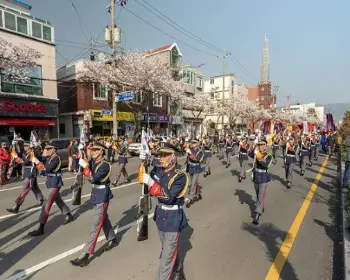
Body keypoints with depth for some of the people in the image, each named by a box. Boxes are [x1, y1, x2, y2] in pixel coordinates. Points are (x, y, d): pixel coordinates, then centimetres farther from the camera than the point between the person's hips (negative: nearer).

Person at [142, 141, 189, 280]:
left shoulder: (180, 176, -19)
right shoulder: (158, 172, -2)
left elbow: (169, 197, -28)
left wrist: (151, 182, -35)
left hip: (173, 219, -7)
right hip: (160, 216, 7)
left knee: (166, 258, 5)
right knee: (171, 250, 28)